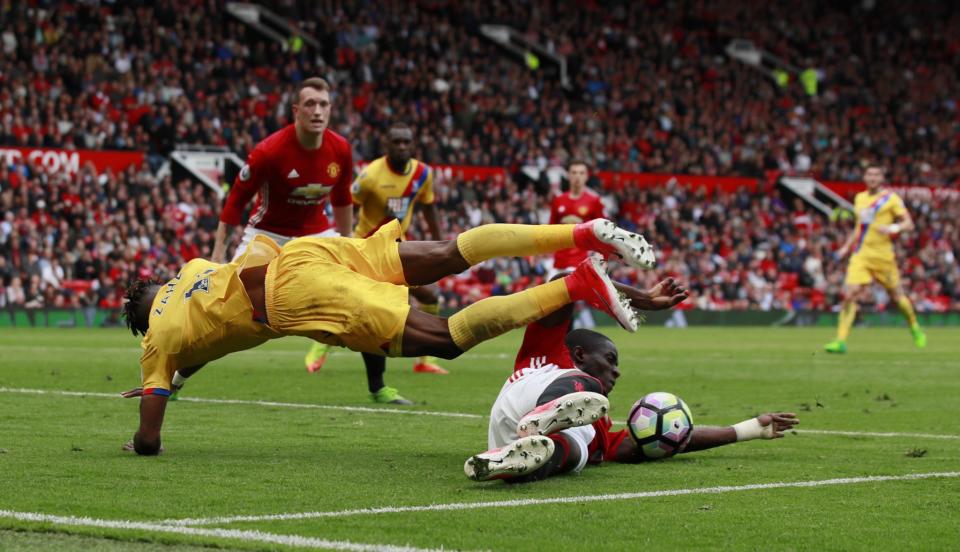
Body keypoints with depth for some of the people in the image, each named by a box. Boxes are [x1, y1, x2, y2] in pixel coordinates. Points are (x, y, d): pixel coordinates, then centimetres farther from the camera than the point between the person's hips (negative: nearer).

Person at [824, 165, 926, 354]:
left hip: (882, 255, -3)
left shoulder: (891, 198, -2)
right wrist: (846, 247, 21)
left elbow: (909, 224, -4)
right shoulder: (859, 198, 14)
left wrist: (894, 228, -23)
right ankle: (840, 341, -15)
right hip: (860, 255, 3)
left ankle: (915, 328, 36)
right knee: (849, 294, -13)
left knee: (896, 295, 8)